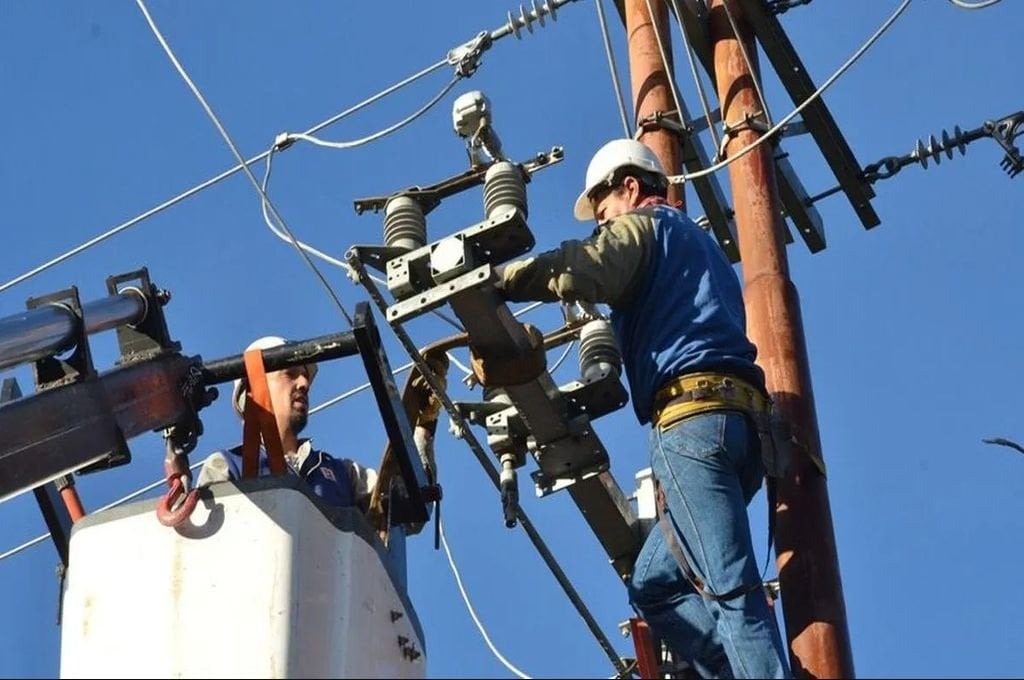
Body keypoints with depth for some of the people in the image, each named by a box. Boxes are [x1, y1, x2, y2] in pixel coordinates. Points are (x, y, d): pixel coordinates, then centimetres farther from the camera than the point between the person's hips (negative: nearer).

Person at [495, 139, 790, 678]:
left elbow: (577, 271, -11)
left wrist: (489, 280, -4)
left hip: (693, 415, -9)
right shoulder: (698, 244, 36)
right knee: (654, 585, 9)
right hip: (737, 418, 9)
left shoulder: (643, 225, 8)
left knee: (731, 588, -17)